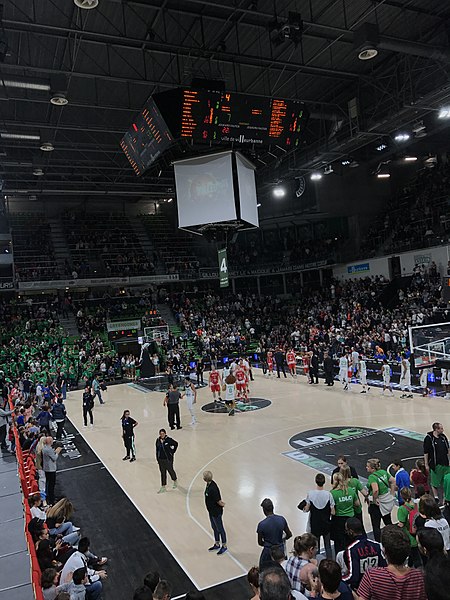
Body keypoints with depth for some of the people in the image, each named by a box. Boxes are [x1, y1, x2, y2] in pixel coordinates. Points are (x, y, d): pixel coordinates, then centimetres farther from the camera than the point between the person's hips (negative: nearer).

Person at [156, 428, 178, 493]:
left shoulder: (168, 439, -15)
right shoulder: (158, 440, -2)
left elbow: (176, 444, -2)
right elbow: (157, 450, 6)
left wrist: (172, 452, -2)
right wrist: (157, 459, 7)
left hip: (168, 459, -4)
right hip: (161, 459, 4)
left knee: (170, 470, 12)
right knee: (162, 473, 10)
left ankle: (175, 481, 38)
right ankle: (163, 487, 19)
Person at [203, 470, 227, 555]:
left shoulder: (212, 489, -35)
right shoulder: (209, 484, -5)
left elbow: (219, 501, -26)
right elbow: (217, 496, 9)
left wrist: (222, 504, -7)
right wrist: (221, 502, -1)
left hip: (216, 512, -9)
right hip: (211, 511, 9)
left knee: (220, 529, 10)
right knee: (214, 528, 23)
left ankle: (224, 546, 28)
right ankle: (217, 544, 41)